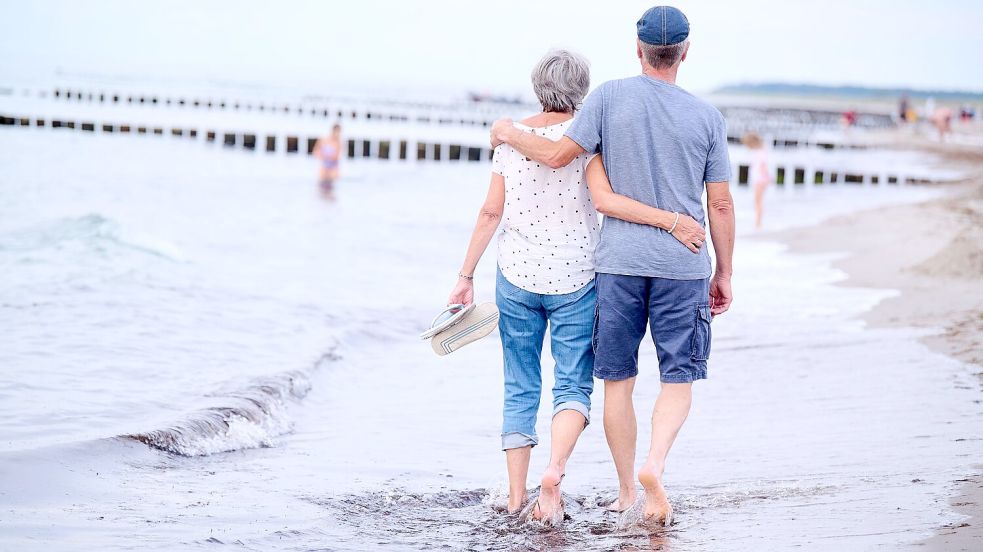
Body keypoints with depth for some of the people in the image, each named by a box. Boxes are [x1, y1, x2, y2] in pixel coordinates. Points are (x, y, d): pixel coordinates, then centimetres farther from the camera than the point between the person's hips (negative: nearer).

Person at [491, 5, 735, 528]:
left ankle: (627, 492, 15)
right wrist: (724, 272, 13)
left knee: (618, 380, 10)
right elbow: (720, 204, 3)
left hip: (619, 261, 0)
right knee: (678, 379, 6)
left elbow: (558, 155, -3)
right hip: (683, 266, 0)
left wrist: (509, 134, 15)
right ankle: (653, 464, -19)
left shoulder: (610, 97, -3)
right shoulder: (706, 116, 1)